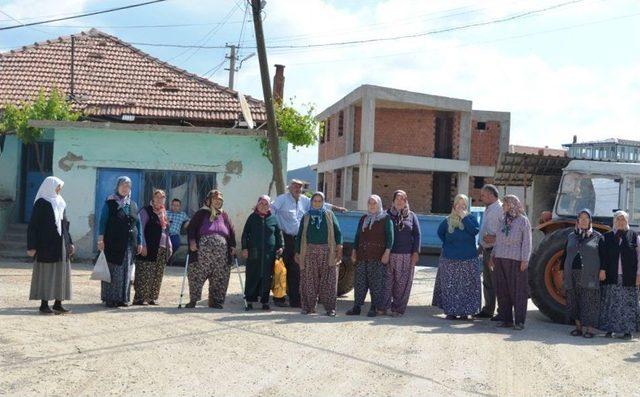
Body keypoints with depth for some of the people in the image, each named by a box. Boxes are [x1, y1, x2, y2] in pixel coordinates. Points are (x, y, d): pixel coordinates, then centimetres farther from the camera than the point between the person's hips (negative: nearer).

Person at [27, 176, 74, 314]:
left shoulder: (60, 203, 13)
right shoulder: (41, 203, -7)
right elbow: (33, 226, -9)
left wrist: (69, 242, 15)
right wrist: (32, 247, -14)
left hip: (60, 244, 7)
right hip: (46, 245, -7)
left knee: (61, 273, 6)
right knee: (46, 273, -1)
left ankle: (58, 303, 13)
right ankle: (44, 304, 6)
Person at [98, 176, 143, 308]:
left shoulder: (133, 205, 12)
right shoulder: (110, 203, 0)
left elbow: (138, 224, 14)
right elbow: (103, 221, -5)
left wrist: (139, 242, 9)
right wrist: (101, 238, -16)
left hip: (129, 244, 4)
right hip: (113, 243, -4)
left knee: (126, 270, 7)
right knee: (113, 270, -3)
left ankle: (123, 298, 13)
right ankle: (110, 298, 2)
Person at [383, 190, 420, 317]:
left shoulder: (411, 216, 10)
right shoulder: (387, 214, 9)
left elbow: (417, 235, 8)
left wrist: (416, 252, -1)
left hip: (406, 255, 0)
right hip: (389, 254, 0)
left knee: (402, 283, 1)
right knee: (387, 281, -2)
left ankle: (398, 308, 7)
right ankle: (384, 306, 6)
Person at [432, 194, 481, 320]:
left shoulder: (471, 218, 1)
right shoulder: (448, 221, 4)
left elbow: (475, 231, -17)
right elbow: (440, 232, 20)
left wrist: (464, 218, -16)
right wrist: (447, 244, 11)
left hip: (468, 260, -1)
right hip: (450, 260, 1)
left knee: (467, 286, -1)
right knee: (450, 286, 1)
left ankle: (464, 312, 7)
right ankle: (451, 311, 9)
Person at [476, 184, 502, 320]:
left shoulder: (500, 209, -14)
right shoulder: (487, 209, 16)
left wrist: (495, 238, -27)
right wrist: (481, 246, 21)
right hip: (486, 250, 10)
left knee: (497, 282, -5)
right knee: (487, 281, 16)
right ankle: (488, 310, 26)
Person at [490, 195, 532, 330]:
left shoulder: (523, 220, -3)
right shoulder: (503, 220, 16)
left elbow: (527, 242, -7)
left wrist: (525, 259, -13)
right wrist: (493, 255, 16)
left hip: (516, 261, -6)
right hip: (500, 260, 7)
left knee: (518, 291, -4)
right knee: (502, 291, 7)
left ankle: (519, 321, 0)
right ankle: (505, 319, 15)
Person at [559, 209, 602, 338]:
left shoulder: (597, 237, 4)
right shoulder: (571, 236, 14)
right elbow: (565, 254, 18)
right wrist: (562, 270, 12)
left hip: (589, 277, -4)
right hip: (572, 276, 4)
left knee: (589, 302, -6)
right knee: (574, 301, 6)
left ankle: (589, 329, -3)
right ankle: (579, 326, 16)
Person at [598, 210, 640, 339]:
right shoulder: (607, 237, 10)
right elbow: (603, 255, 5)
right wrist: (602, 270, -8)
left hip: (629, 278, -1)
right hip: (612, 277, 1)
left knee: (628, 303, 1)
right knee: (611, 303, 1)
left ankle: (628, 330, 7)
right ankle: (610, 329, 7)